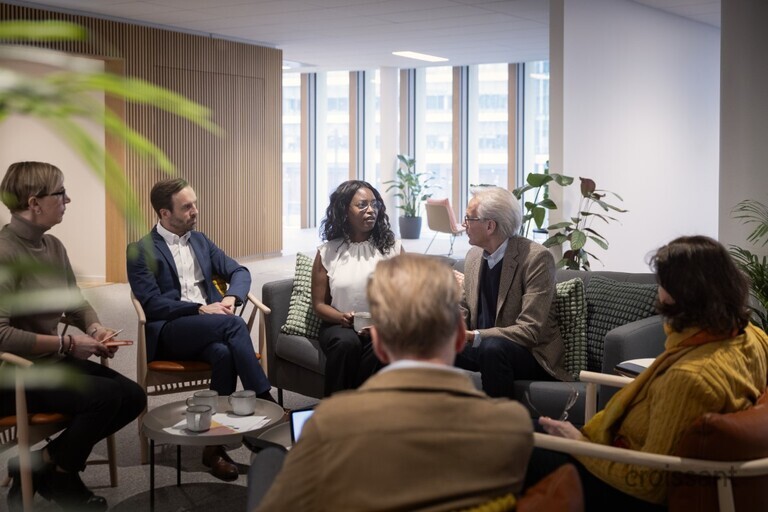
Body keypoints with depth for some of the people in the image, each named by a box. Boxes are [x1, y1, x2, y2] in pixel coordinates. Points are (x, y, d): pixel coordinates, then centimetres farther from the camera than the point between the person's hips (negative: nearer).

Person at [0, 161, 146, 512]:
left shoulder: (53, 246, 7)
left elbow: (75, 302, 17)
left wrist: (95, 328, -5)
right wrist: (66, 344, -21)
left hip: (52, 362, 9)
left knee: (133, 396, -5)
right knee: (107, 395, -24)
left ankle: (46, 462, 7)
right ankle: (58, 474, 1)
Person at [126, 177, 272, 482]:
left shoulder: (200, 241, 19)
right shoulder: (141, 251, 2)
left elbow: (239, 271, 15)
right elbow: (152, 304, -9)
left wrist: (231, 298, -8)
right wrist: (199, 310, -19)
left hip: (211, 327, 4)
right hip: (169, 333, -4)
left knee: (224, 352, -34)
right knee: (233, 324, -33)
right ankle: (266, 401, -27)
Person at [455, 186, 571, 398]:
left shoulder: (536, 258, -17)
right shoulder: (474, 255, 5)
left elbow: (530, 330, -22)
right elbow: (465, 309, 12)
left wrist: (475, 337, -32)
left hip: (531, 353, -6)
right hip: (481, 346, 6)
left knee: (493, 348, -36)